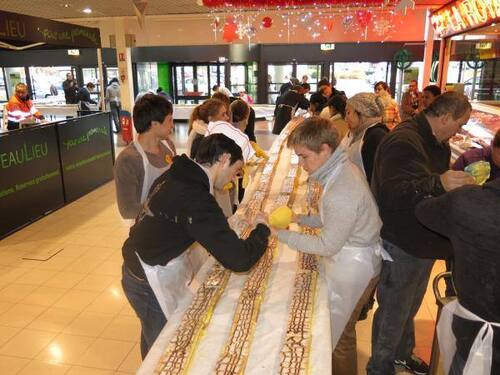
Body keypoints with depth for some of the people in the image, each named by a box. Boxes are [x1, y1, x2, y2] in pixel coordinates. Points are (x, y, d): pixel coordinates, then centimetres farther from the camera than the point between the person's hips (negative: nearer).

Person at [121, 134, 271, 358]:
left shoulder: (176, 176, -4)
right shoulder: (197, 200, -31)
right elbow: (239, 260, -31)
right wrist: (262, 229, -13)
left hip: (137, 269, 9)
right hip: (150, 284, -9)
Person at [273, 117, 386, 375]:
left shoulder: (343, 192, -31)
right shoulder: (341, 170, -1)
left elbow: (327, 246, -23)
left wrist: (279, 232, -20)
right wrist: (300, 218, -2)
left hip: (352, 268, -9)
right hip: (349, 259, 9)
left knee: (338, 335, 11)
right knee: (341, 329, 24)